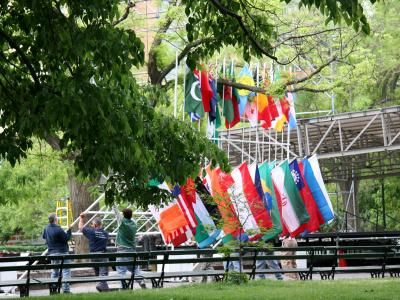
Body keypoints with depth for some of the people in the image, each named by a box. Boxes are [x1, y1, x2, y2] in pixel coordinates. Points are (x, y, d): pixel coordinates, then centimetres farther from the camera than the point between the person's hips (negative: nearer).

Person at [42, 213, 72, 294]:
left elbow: (44, 236, 20)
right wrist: (69, 230, -5)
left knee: (54, 271, 17)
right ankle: (66, 289, -10)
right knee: (66, 271, -4)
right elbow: (66, 238, -16)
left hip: (52, 253, 7)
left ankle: (53, 288, 14)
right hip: (61, 252, -7)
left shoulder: (46, 228, 4)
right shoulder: (58, 229, -20)